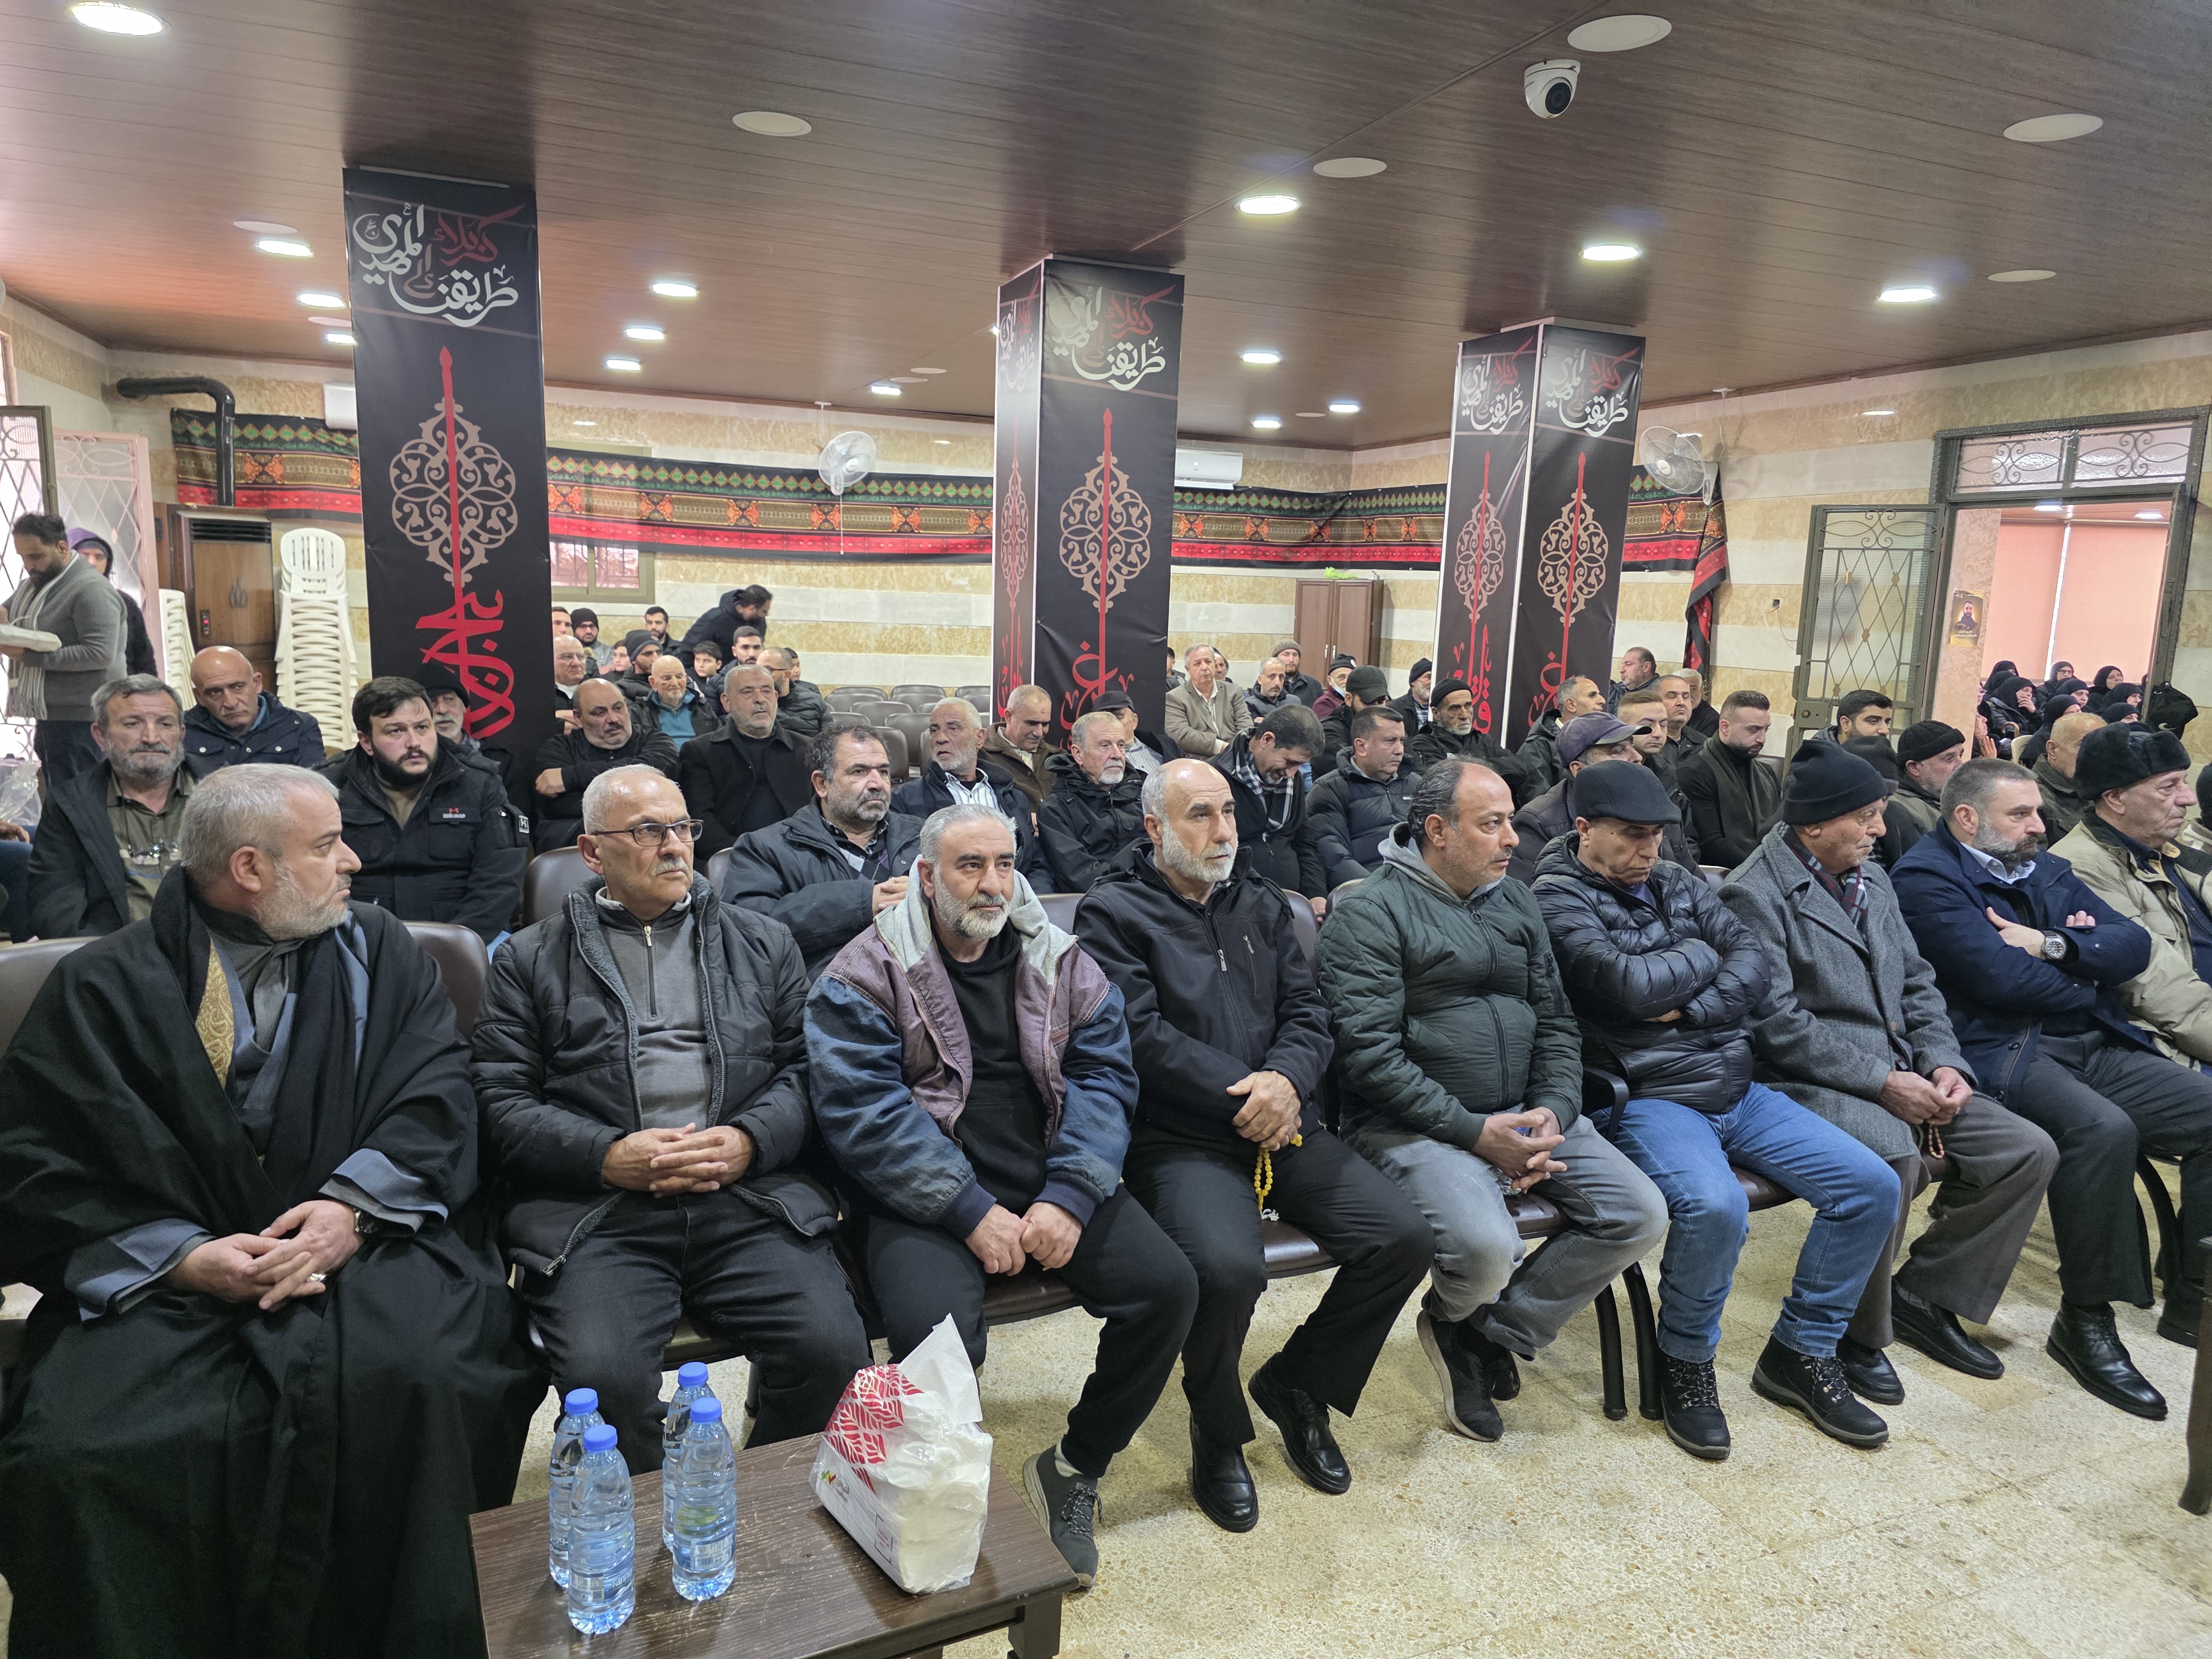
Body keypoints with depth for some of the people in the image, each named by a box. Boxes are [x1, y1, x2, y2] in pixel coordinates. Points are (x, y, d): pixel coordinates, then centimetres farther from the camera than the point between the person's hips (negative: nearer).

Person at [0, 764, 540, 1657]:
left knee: (408, 1375, -29)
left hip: (357, 1244, 0)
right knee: (75, 1448, -26)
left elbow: (436, 1096, 3)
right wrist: (182, 1256, -12)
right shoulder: (103, 985, 6)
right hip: (161, 1275, 0)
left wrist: (354, 1207, -13)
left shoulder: (377, 950, 12)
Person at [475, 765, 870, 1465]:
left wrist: (750, 1140, -8)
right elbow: (502, 1103, 6)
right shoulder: (531, 960, 15)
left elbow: (804, 1067, 12)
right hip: (596, 1211, -1)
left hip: (751, 1199, 1)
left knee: (835, 1352, -20)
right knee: (604, 1378, -27)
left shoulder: (764, 945, 19)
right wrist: (608, 1156, -10)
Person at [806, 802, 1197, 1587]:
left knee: (1168, 1286, -14)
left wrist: (1068, 1197, -13)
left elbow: (1103, 1077, 3)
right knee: (938, 1330, -31)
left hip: (1053, 1184, 4)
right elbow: (861, 1107, -11)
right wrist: (971, 1212, -18)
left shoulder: (1062, 964, 10)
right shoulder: (867, 971, -2)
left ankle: (1074, 1469, 10)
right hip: (926, 1194, -4)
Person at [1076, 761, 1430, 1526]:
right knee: (1228, 1266, -31)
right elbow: (1141, 1036, -11)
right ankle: (1219, 1433, 3)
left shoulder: (1262, 904, 18)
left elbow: (1308, 1010, 10)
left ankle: (1297, 1383, 16)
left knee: (1404, 1238, -11)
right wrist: (1245, 1093, -14)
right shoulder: (1114, 913, -1)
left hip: (1282, 1126, 6)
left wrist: (1287, 1080, -12)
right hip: (1179, 1139, -6)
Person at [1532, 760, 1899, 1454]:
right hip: (1648, 1097, -8)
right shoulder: (1558, 900, -8)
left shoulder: (1676, 882, 14)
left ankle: (1800, 1352, 14)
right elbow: (1631, 986, -21)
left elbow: (1755, 962, 5)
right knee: (1715, 1204, -34)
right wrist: (1703, 955, -2)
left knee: (1872, 1185, -2)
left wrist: (1692, 1009, -13)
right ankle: (1685, 1364, -5)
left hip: (1738, 1090, 8)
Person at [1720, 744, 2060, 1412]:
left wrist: (1943, 1062, -3)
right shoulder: (1754, 893, -12)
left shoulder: (1871, 878, 14)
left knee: (2029, 1152, -4)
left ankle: (1925, 1296, 11)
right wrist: (1882, 1082, -19)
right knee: (1891, 1156, -34)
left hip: (1899, 1073, 8)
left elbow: (1917, 982, 15)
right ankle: (1856, 1332, -10)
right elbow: (1776, 1021, -18)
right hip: (1807, 1081, -8)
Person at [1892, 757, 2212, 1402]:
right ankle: (2086, 1321, -17)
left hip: (2093, 1046, 8)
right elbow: (2001, 977, -17)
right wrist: (2088, 986, 1)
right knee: (2104, 1128, -33)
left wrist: (2054, 944, -10)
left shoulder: (2047, 870, 18)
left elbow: (2134, 945, 8)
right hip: (1999, 1052, -8)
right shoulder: (1928, 877, -7)